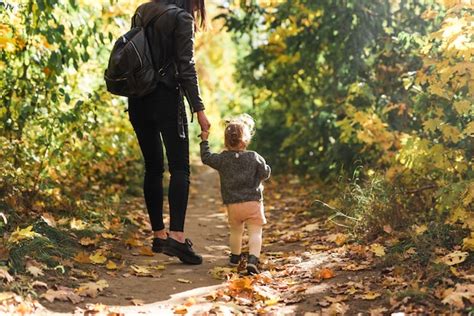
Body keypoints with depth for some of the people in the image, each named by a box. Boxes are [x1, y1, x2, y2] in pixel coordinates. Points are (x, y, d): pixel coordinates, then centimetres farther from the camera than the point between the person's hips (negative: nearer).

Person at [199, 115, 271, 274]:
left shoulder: (222, 159, -2)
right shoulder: (254, 157, -6)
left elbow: (206, 157, 12)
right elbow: (265, 173, 0)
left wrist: (204, 141, 24)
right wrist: (266, 167, 21)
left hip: (232, 204, 3)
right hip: (253, 202, -2)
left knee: (236, 231, 22)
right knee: (255, 233, -3)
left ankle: (235, 256, 39)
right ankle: (253, 260, -20)